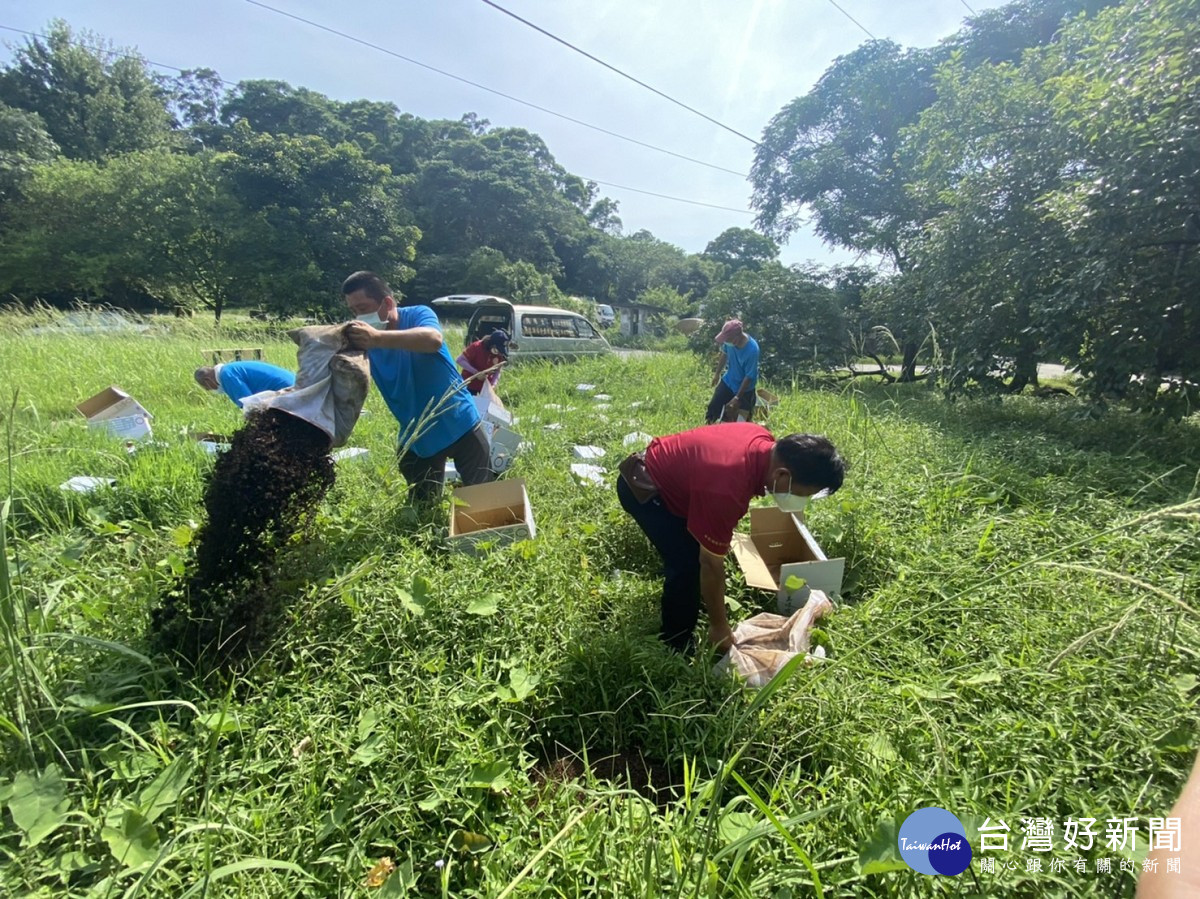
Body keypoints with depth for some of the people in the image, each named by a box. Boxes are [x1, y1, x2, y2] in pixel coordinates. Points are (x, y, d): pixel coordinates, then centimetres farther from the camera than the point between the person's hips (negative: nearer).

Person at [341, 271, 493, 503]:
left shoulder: (418, 314, -15)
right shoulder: (362, 341, -2)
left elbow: (433, 340, -38)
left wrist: (378, 338, -51)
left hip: (459, 425, -4)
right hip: (416, 438, 4)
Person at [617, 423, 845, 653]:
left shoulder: (764, 441, -13)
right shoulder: (727, 490, -38)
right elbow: (711, 564, -27)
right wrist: (719, 627, -13)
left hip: (664, 472, 9)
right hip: (642, 487, -9)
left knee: (696, 549, 17)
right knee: (687, 565, -10)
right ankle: (676, 646, 10)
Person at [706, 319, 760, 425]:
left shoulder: (752, 350, -34)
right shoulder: (730, 339, -19)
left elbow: (749, 377, -25)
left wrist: (737, 397, -20)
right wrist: (717, 373, 15)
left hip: (744, 388, -5)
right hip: (728, 381, 5)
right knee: (713, 408, 6)